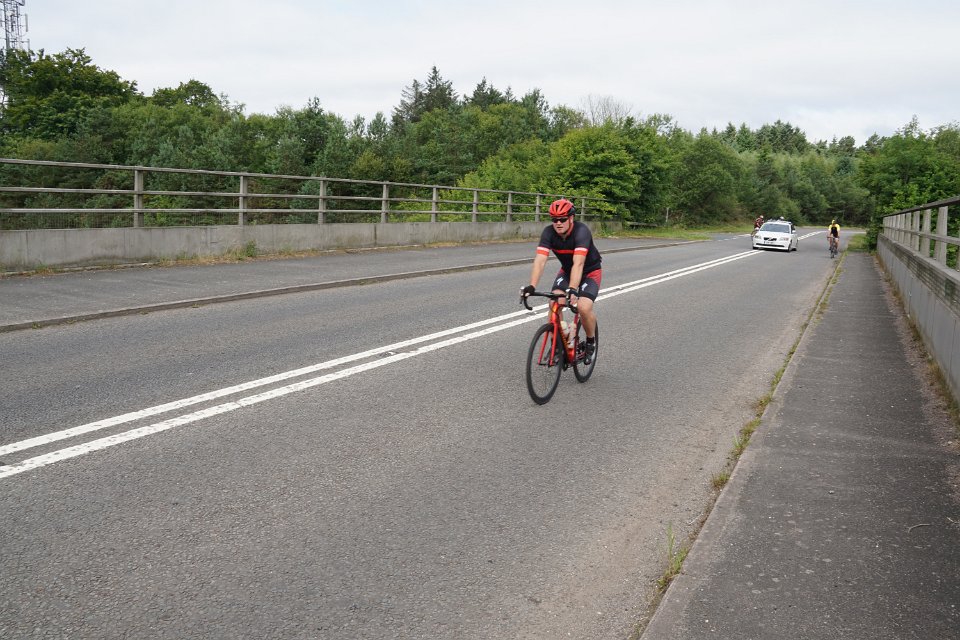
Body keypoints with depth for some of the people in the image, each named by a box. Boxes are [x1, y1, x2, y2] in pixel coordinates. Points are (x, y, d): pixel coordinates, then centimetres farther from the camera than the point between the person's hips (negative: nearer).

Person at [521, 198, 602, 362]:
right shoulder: (549, 233, -20)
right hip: (566, 270, 4)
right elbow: (540, 261, -31)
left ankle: (591, 342, 4)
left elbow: (578, 263, -44)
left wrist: (572, 290, -56)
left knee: (584, 308, -25)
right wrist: (531, 286, -46)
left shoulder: (581, 231, -32)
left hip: (590, 272, -4)